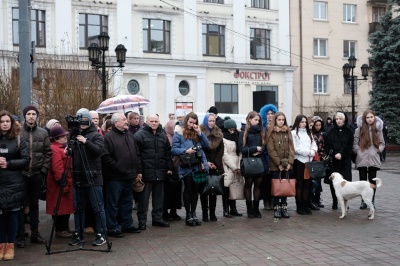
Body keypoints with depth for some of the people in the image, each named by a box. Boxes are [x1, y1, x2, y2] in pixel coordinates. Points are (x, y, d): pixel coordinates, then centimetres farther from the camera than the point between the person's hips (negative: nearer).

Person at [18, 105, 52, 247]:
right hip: (21, 173, -2)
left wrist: (44, 170, -1)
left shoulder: (43, 133, 5)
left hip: (37, 174, 2)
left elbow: (48, 153, 6)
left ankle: (35, 233, 21)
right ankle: (20, 235, 12)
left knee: (34, 204, 12)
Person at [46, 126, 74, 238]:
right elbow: (57, 168, -22)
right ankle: (60, 230, 8)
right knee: (60, 207, -2)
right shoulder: (54, 149, -16)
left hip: (67, 182, 10)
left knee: (66, 206, 16)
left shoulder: (64, 147, 17)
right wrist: (63, 183, -23)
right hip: (60, 184, -10)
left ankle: (65, 228, 26)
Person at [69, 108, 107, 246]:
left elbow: (98, 150, -16)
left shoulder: (96, 135, -1)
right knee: (78, 208, 11)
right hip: (77, 178, 5)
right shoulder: (74, 135, 12)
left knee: (98, 208, 1)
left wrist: (86, 142, -30)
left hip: (93, 178, -4)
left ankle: (101, 235, 10)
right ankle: (78, 234, 21)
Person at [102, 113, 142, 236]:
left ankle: (127, 225, 28)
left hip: (129, 176, 7)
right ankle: (112, 228, 10)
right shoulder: (109, 137, -10)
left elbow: (137, 154, 17)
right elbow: (106, 157, -17)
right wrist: (117, 168, -16)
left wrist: (138, 171, 13)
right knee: (113, 204, 1)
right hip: (115, 177, -7)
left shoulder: (130, 136, 13)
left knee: (127, 202, 17)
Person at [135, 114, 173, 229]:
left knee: (159, 196, 12)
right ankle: (142, 220, 10)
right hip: (146, 171, -5)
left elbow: (168, 153, 17)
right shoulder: (140, 135, -5)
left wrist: (169, 168, 11)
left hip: (160, 172, 6)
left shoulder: (163, 135, 14)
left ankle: (157, 218, 23)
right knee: (144, 197, 2)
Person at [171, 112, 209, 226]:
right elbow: (174, 150, -6)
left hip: (198, 166, 5)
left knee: (195, 190, 10)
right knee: (188, 189, 3)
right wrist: (186, 151, -20)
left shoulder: (197, 133, 14)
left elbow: (207, 145, 6)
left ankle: (193, 213, 20)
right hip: (186, 167, -4)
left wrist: (200, 133, -3)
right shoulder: (179, 134, -2)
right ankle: (188, 214, 13)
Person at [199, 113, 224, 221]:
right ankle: (205, 213, 7)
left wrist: (215, 163, -4)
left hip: (215, 167, 3)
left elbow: (221, 149, 8)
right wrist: (206, 162, -12)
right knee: (203, 190, 0)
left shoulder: (218, 133, 10)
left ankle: (212, 213, 12)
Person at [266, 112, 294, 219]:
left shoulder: (288, 132, 12)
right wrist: (279, 163, -14)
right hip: (275, 165, -4)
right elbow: (271, 150, -8)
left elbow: (291, 148, 7)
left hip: (287, 165, 4)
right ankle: (276, 209, 6)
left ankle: (284, 208, 13)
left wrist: (290, 162, -6)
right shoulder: (271, 132, -1)